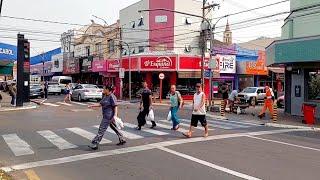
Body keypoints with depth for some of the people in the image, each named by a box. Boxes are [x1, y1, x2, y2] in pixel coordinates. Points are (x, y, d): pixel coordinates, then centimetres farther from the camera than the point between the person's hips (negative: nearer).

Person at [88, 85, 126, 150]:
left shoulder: (112, 96, -15)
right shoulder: (105, 96, 13)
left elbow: (115, 106, -18)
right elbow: (100, 104, 17)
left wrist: (115, 115, -24)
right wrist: (92, 106, 10)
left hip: (109, 116, -10)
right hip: (106, 116, 10)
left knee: (101, 130, -7)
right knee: (114, 128, 17)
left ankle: (94, 144, -2)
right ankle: (122, 140, 29)